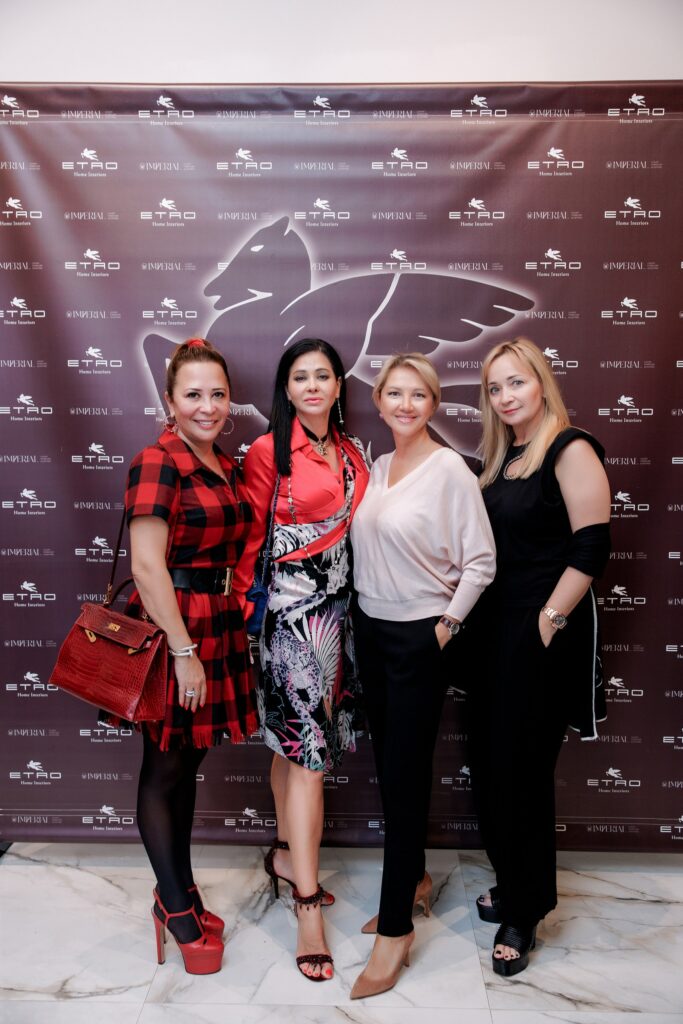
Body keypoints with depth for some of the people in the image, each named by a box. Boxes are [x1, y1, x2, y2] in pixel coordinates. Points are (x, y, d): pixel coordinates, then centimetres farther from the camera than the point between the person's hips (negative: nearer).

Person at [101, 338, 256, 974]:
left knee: (189, 761, 18)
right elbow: (147, 565, -20)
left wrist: (232, 625, 13)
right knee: (164, 767, 9)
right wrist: (184, 650, -20)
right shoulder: (158, 463, -14)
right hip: (169, 629, -8)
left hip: (218, 628, 8)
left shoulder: (225, 466, 11)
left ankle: (176, 892, 36)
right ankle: (177, 909, 27)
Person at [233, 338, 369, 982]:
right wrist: (243, 605, -3)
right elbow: (251, 536, -4)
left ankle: (287, 855, 33)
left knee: (293, 739, 16)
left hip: (339, 603, 6)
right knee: (308, 746, -5)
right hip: (292, 607, -6)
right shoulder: (269, 452, -6)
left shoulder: (352, 452, 12)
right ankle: (308, 904, 5)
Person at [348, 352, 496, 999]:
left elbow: (481, 560, -12)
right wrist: (355, 619, 6)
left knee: (404, 775, 0)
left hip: (421, 639, -6)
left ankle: (395, 931, 13)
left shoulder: (450, 470, -12)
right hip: (371, 630, 7)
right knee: (387, 765, 16)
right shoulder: (374, 468, 7)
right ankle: (414, 880, 37)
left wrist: (448, 624, -11)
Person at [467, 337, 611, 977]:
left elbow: (591, 548, -17)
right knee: (489, 762, 13)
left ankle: (523, 912, 21)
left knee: (521, 769, 1)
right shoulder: (502, 458, 12)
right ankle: (513, 885, 34)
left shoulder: (571, 450, -11)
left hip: (542, 637, -7)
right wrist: (471, 613, 10)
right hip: (494, 628, 8)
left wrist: (548, 622, -16)